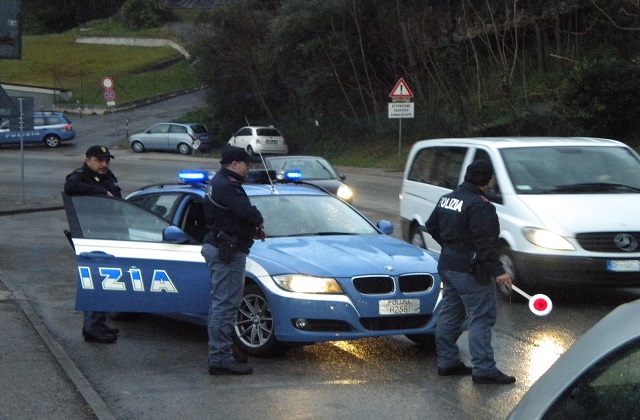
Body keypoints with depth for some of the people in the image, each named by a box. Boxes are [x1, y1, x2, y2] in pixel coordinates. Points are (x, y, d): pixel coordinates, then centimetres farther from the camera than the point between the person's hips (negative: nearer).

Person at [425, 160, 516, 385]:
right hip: (470, 271, -9)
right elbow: (484, 243, -24)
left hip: (447, 265, 9)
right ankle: (483, 369, -9)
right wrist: (498, 271, -23)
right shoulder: (480, 206, -19)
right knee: (482, 318, -7)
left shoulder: (447, 199, 10)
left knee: (450, 314, 16)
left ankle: (447, 361, 21)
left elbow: (432, 226, 20)